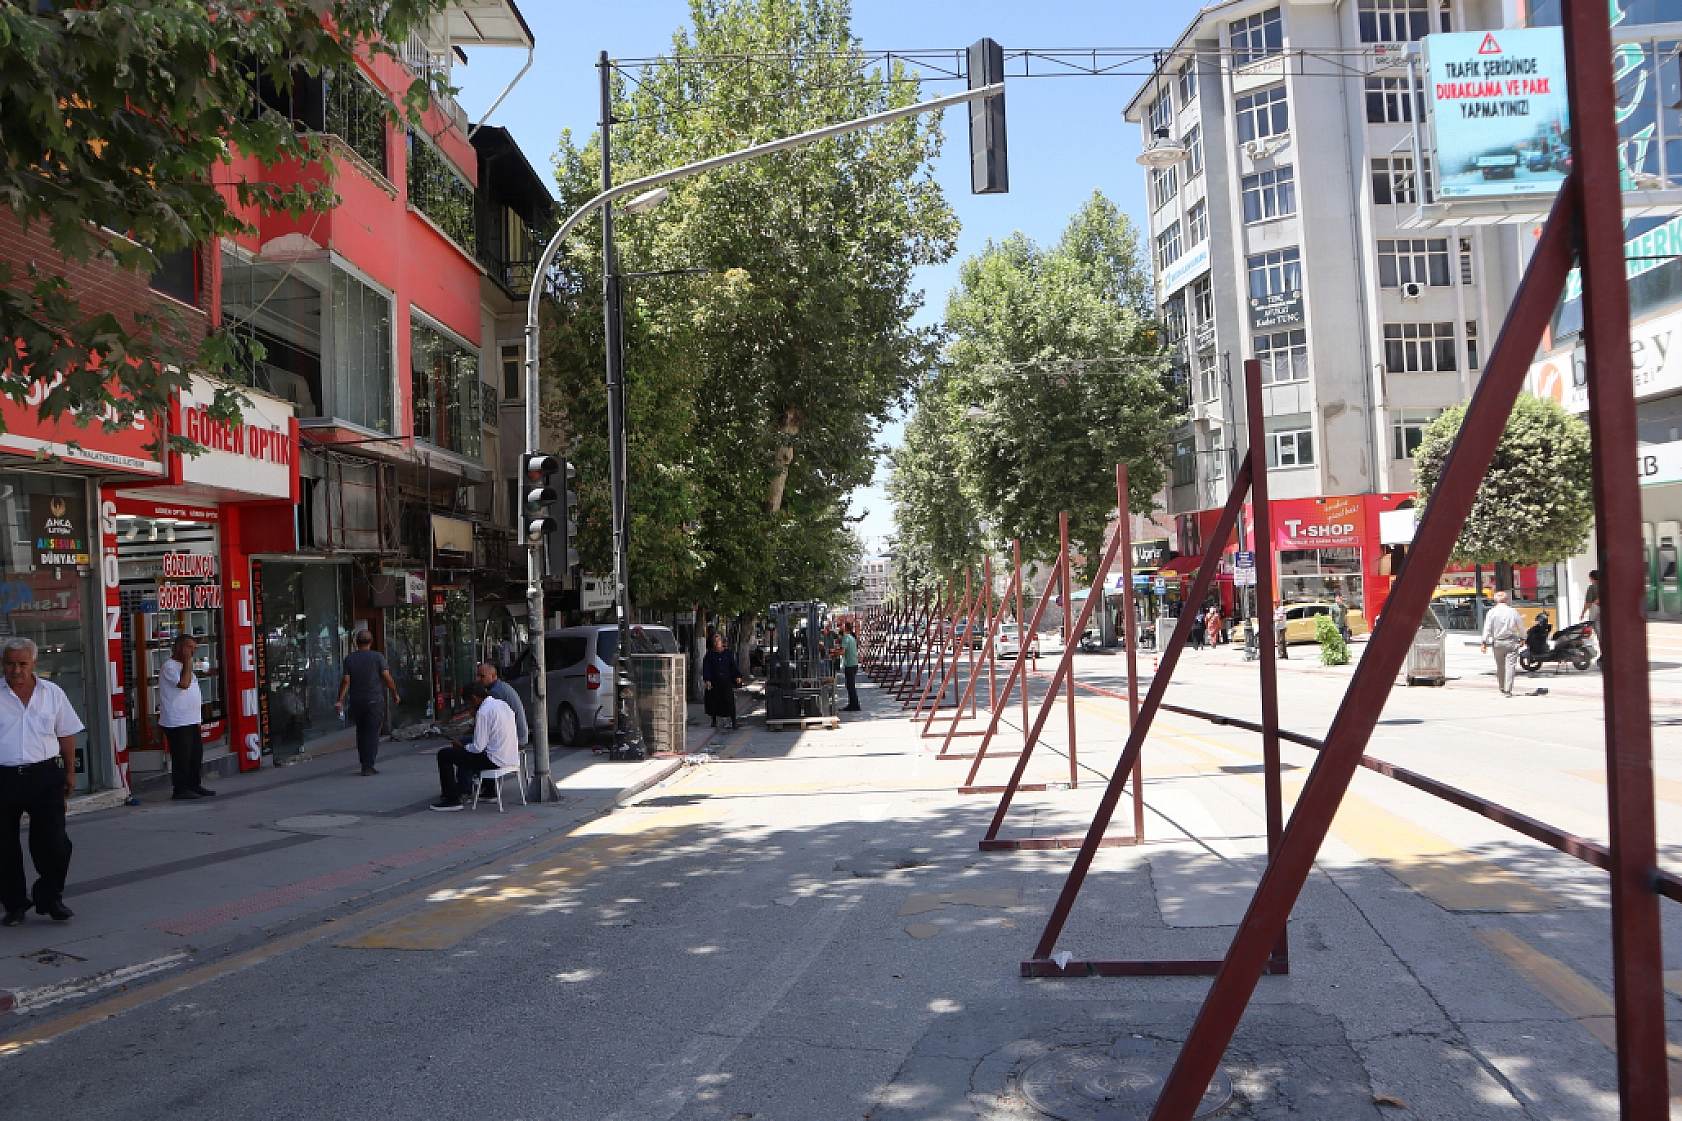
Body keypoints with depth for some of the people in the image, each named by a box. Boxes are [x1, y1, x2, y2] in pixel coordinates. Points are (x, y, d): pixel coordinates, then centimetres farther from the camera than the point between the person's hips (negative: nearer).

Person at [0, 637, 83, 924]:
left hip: (45, 776, 0)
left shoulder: (52, 694, 6)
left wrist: (70, 772, 11)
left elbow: (66, 735, 13)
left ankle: (50, 898, 14)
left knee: (54, 841, -3)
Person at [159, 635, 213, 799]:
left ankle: (194, 786, 20)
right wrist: (187, 662, -19)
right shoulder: (169, 666, -11)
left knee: (196, 755, 12)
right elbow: (183, 684, -25)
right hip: (176, 723, -10)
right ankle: (181, 789, -1)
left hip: (192, 721, 10)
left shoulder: (184, 666, 20)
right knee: (182, 756, -7)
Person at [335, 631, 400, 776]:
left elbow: (345, 680, -3)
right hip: (375, 700, -3)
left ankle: (365, 764, 18)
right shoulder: (377, 657, -3)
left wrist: (340, 700, -1)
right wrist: (395, 694, 5)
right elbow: (387, 677, -6)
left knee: (361, 733, 14)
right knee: (372, 733, -1)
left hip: (356, 701, 3)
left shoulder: (349, 659, 3)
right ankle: (368, 766, -7)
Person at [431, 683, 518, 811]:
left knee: (444, 754, 1)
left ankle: (452, 799, 6)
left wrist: (461, 746, 2)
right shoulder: (503, 705, 11)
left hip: (495, 760, -9)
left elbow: (478, 747, -16)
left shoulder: (483, 712, -16)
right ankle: (462, 791, 37)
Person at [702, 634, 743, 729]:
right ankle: (714, 721, 15)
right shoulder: (709, 656, 9)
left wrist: (738, 676, -7)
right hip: (714, 682, 1)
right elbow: (706, 668, 2)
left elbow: (734, 666, 7)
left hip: (727, 682, -1)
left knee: (729, 700, -7)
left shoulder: (728, 654, 10)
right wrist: (707, 680, -10)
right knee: (714, 702, 3)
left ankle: (732, 720, -4)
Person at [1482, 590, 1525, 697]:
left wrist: (1485, 643, -1)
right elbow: (1521, 627, 10)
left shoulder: (1492, 612, -2)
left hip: (1498, 642, 1)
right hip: (1511, 642, -1)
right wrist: (1522, 639, 24)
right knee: (1510, 666, -3)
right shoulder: (1513, 611, 1)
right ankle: (1508, 690, -11)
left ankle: (1502, 689, 23)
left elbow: (1487, 629, -5)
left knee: (1500, 667, 13)